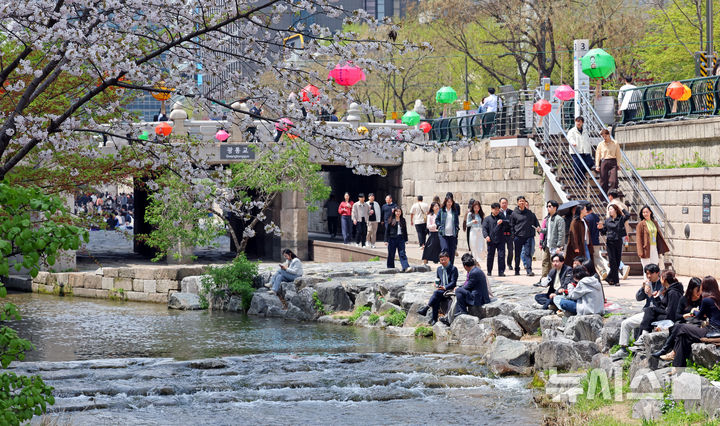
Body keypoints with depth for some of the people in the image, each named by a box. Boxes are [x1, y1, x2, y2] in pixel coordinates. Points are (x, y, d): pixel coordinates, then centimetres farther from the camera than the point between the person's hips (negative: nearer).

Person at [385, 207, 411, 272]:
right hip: (392, 239, -1)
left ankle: (406, 267, -19)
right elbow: (387, 230, 0)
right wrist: (386, 240, -5)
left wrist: (406, 239, 10)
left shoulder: (403, 220, 9)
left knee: (402, 254, -8)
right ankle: (390, 268, 16)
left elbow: (405, 230, 13)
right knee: (391, 254, 6)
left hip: (401, 239, 1)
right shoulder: (390, 220, 0)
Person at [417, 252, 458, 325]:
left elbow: (453, 283, -7)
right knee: (436, 299, -31)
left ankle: (425, 308, -35)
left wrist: (445, 287, -23)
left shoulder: (453, 269, -1)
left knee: (437, 293, -34)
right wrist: (437, 286, 0)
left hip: (449, 291, -4)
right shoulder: (439, 269, 20)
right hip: (441, 290, 4)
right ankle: (434, 319, -33)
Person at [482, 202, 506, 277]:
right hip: (491, 240, -1)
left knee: (501, 256, -6)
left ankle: (501, 272, -3)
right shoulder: (487, 219, 8)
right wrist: (486, 236, -17)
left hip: (500, 240, 1)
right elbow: (484, 228, 0)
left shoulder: (501, 218, 13)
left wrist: (501, 222, -16)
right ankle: (489, 271, 17)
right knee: (490, 256, 4)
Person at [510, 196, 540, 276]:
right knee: (518, 254, 10)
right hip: (518, 236, 0)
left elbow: (535, 221, 17)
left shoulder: (530, 213, 7)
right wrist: (513, 236, -2)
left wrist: (538, 227, -1)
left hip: (529, 236, 0)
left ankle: (529, 270, -14)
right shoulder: (514, 214, 3)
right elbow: (511, 226, 5)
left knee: (528, 253, -9)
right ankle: (517, 270, 22)